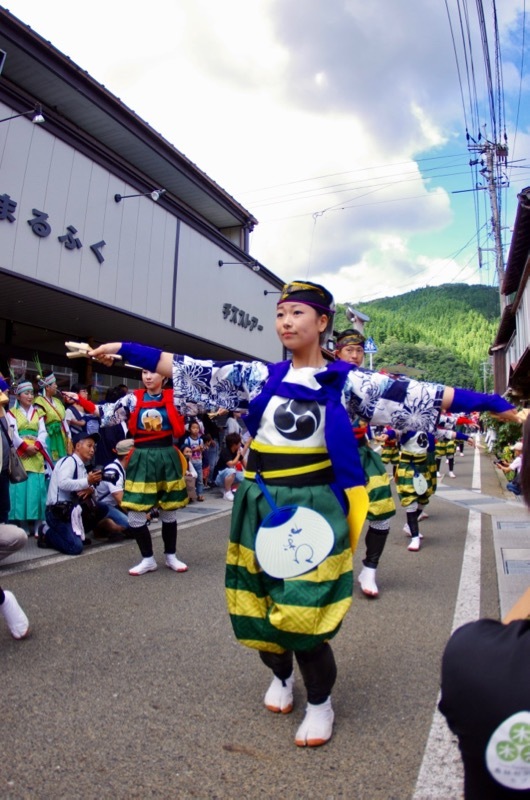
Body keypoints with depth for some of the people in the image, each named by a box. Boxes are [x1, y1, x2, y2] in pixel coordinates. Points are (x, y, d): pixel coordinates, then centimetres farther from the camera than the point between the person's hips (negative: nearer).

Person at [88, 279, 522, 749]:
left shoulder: (344, 382, -2)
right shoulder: (260, 377, 4)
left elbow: (412, 394, -7)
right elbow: (193, 371, 3)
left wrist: (495, 404, -11)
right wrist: (123, 349, 2)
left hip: (314, 507, -3)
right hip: (261, 505, 4)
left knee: (301, 614, -4)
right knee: (255, 605, 10)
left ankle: (320, 702, 29)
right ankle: (281, 675, 45)